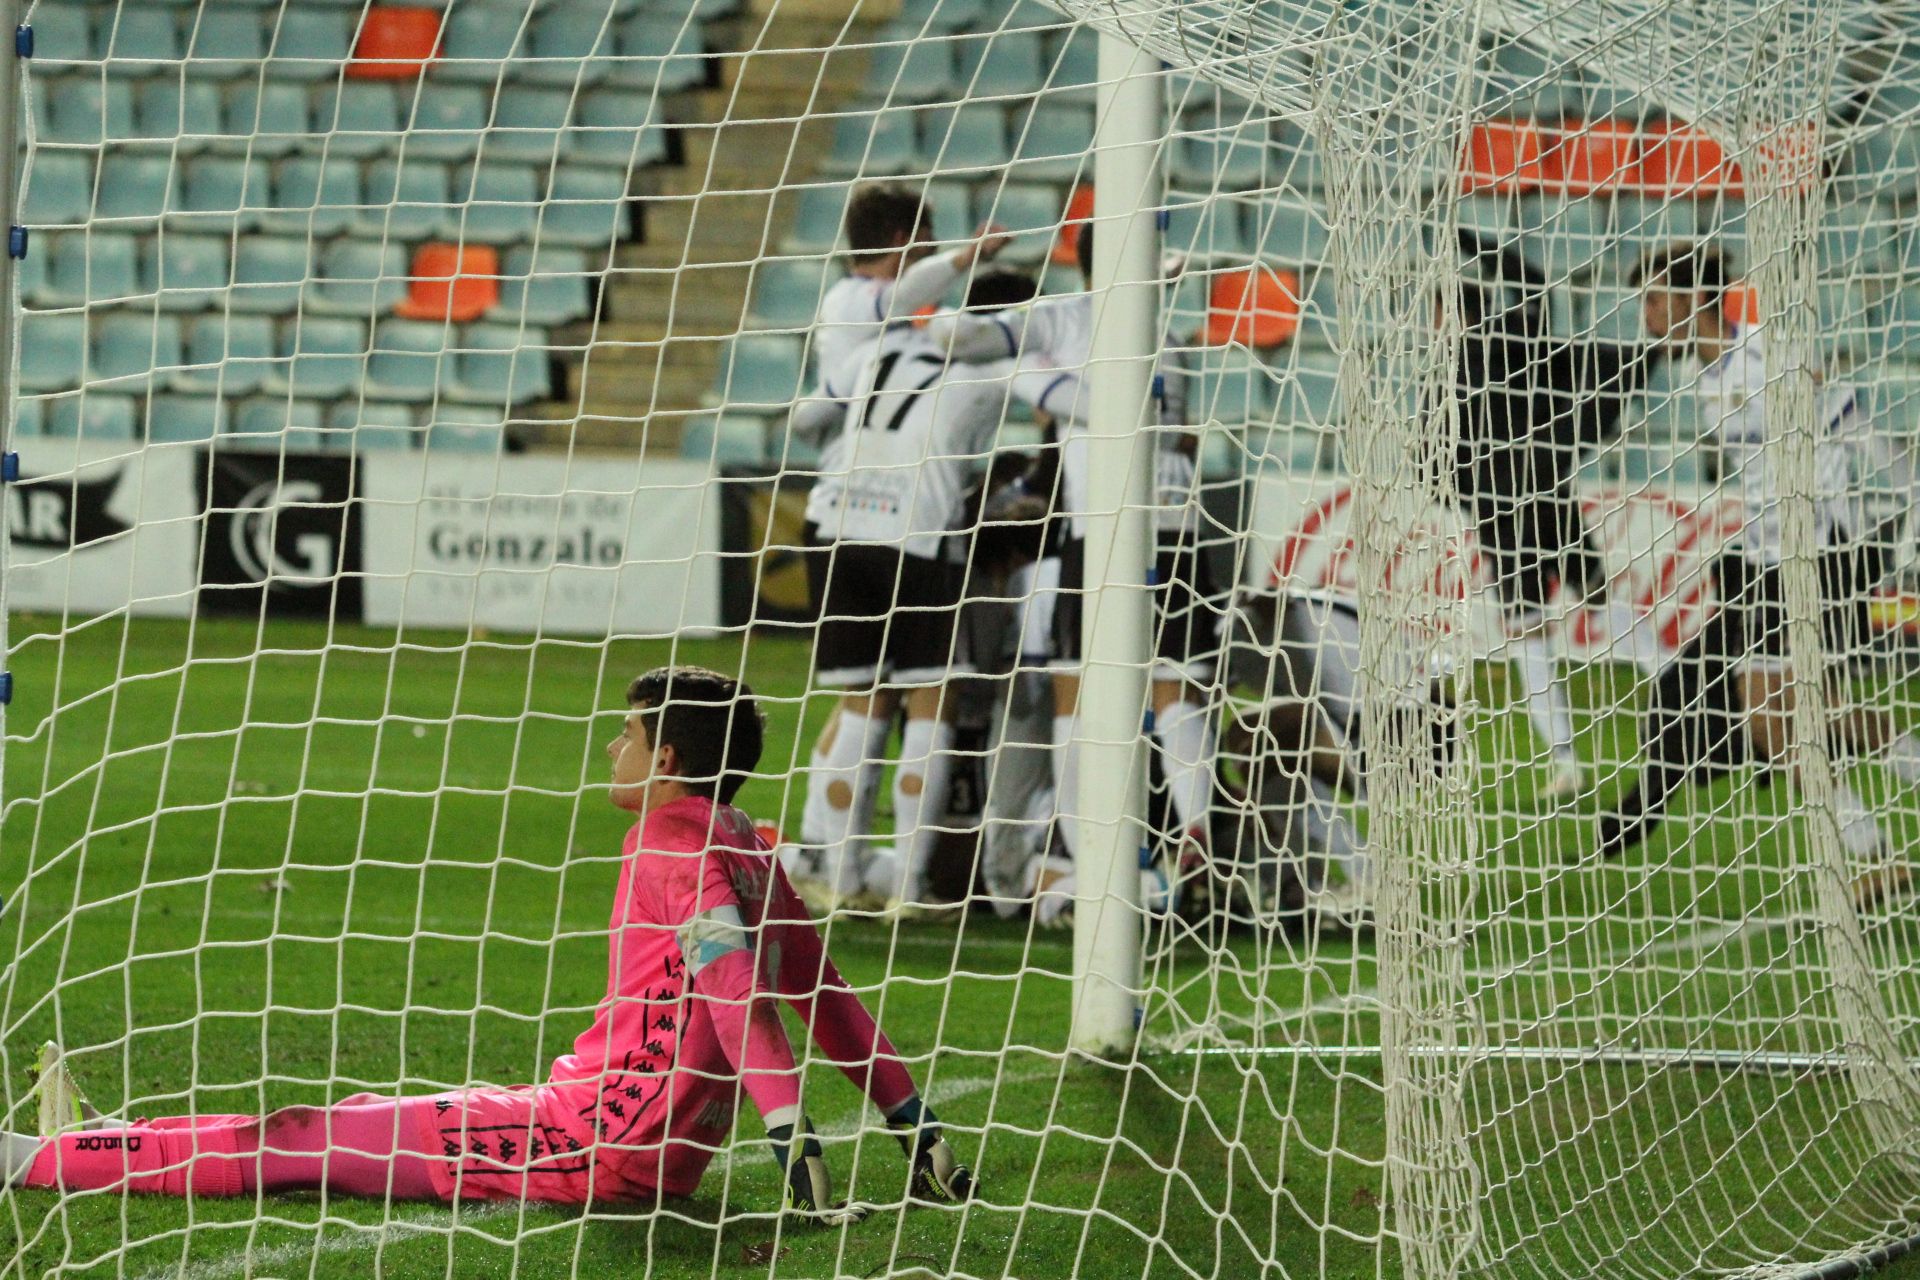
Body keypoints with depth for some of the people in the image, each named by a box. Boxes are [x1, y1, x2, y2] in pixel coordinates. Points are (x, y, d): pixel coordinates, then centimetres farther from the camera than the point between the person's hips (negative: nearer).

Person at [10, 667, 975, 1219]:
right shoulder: (748, 854, 13)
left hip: (596, 1139, -9)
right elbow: (824, 995, 15)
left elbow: (740, 987, -25)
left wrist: (792, 1138, -33)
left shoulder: (672, 844, -14)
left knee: (308, 1143, -3)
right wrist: (914, 1125, 17)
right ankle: (93, 1145, 30)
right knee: (374, 1118, 20)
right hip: (662, 1155, 9)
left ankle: (49, 1158, 2)